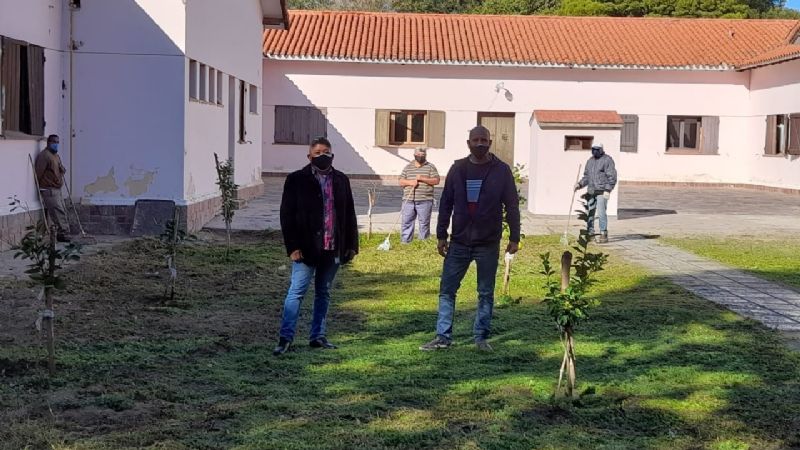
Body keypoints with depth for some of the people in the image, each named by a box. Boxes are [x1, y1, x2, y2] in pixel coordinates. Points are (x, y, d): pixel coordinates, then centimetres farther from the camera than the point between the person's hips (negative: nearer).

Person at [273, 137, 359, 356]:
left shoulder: (341, 180, 9)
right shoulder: (297, 180, -3)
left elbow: (349, 215, 11)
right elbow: (287, 215, -5)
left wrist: (351, 245, 7)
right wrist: (293, 246, -11)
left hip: (333, 248, 4)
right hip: (306, 248, -4)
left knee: (324, 293, 12)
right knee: (296, 292, -5)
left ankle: (318, 336, 20)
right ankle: (285, 338, -2)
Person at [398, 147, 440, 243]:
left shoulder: (430, 167, 5)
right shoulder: (408, 167, 14)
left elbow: (436, 180, -4)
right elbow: (401, 181, 10)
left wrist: (422, 179, -13)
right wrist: (410, 182, -10)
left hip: (425, 200, -2)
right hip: (408, 200, 3)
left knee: (424, 223, 0)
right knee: (406, 222, 2)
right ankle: (405, 242, 7)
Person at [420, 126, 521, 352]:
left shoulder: (501, 170, -2)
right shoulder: (458, 169, 3)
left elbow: (512, 205, 1)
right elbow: (446, 203, 7)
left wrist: (514, 237, -3)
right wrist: (441, 235, 4)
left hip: (488, 243, -2)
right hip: (459, 241, 2)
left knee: (486, 293, 7)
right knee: (447, 290, 2)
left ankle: (481, 337, 18)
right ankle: (443, 337, 10)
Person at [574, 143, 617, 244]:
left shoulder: (607, 160, -5)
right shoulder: (590, 161, 17)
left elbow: (612, 176, -10)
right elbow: (586, 176, 21)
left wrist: (607, 190, -18)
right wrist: (580, 184, 5)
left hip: (602, 191, -7)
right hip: (591, 191, 7)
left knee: (601, 212, -11)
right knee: (589, 212, 7)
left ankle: (604, 235, -6)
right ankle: (590, 233, 16)